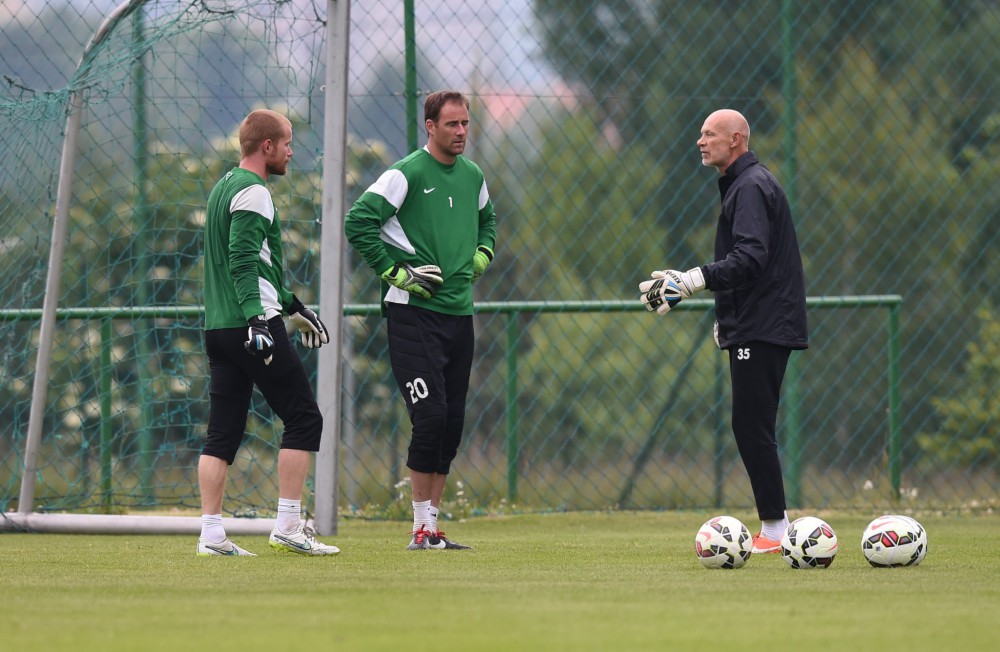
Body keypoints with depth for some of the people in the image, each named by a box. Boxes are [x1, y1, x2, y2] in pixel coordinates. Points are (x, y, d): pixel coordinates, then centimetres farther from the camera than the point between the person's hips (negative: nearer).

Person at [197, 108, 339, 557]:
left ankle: (211, 534, 1)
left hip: (219, 329, 9)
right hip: (252, 327, -9)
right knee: (304, 418, -3)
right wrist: (257, 318, -29)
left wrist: (292, 306, 34)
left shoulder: (224, 188, 21)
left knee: (223, 431, 6)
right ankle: (288, 526, -6)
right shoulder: (252, 192, -9)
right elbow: (243, 262, -20)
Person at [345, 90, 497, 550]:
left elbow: (486, 218, 34)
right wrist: (394, 272, -15)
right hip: (413, 310, -7)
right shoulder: (407, 174, -9)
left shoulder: (473, 176, 13)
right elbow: (358, 222, -15)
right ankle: (421, 526, -6)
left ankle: (432, 525, 12)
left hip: (459, 311, 7)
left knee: (452, 423, 5)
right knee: (430, 415, -14)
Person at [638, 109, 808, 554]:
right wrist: (725, 316, 26)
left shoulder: (751, 186, -12)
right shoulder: (742, 184, 21)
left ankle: (775, 529, -11)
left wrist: (696, 279, -31)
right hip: (752, 328, 11)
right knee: (751, 429, 10)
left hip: (762, 329, -11)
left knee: (752, 427, -12)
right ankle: (774, 529, 11)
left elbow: (750, 257, -25)